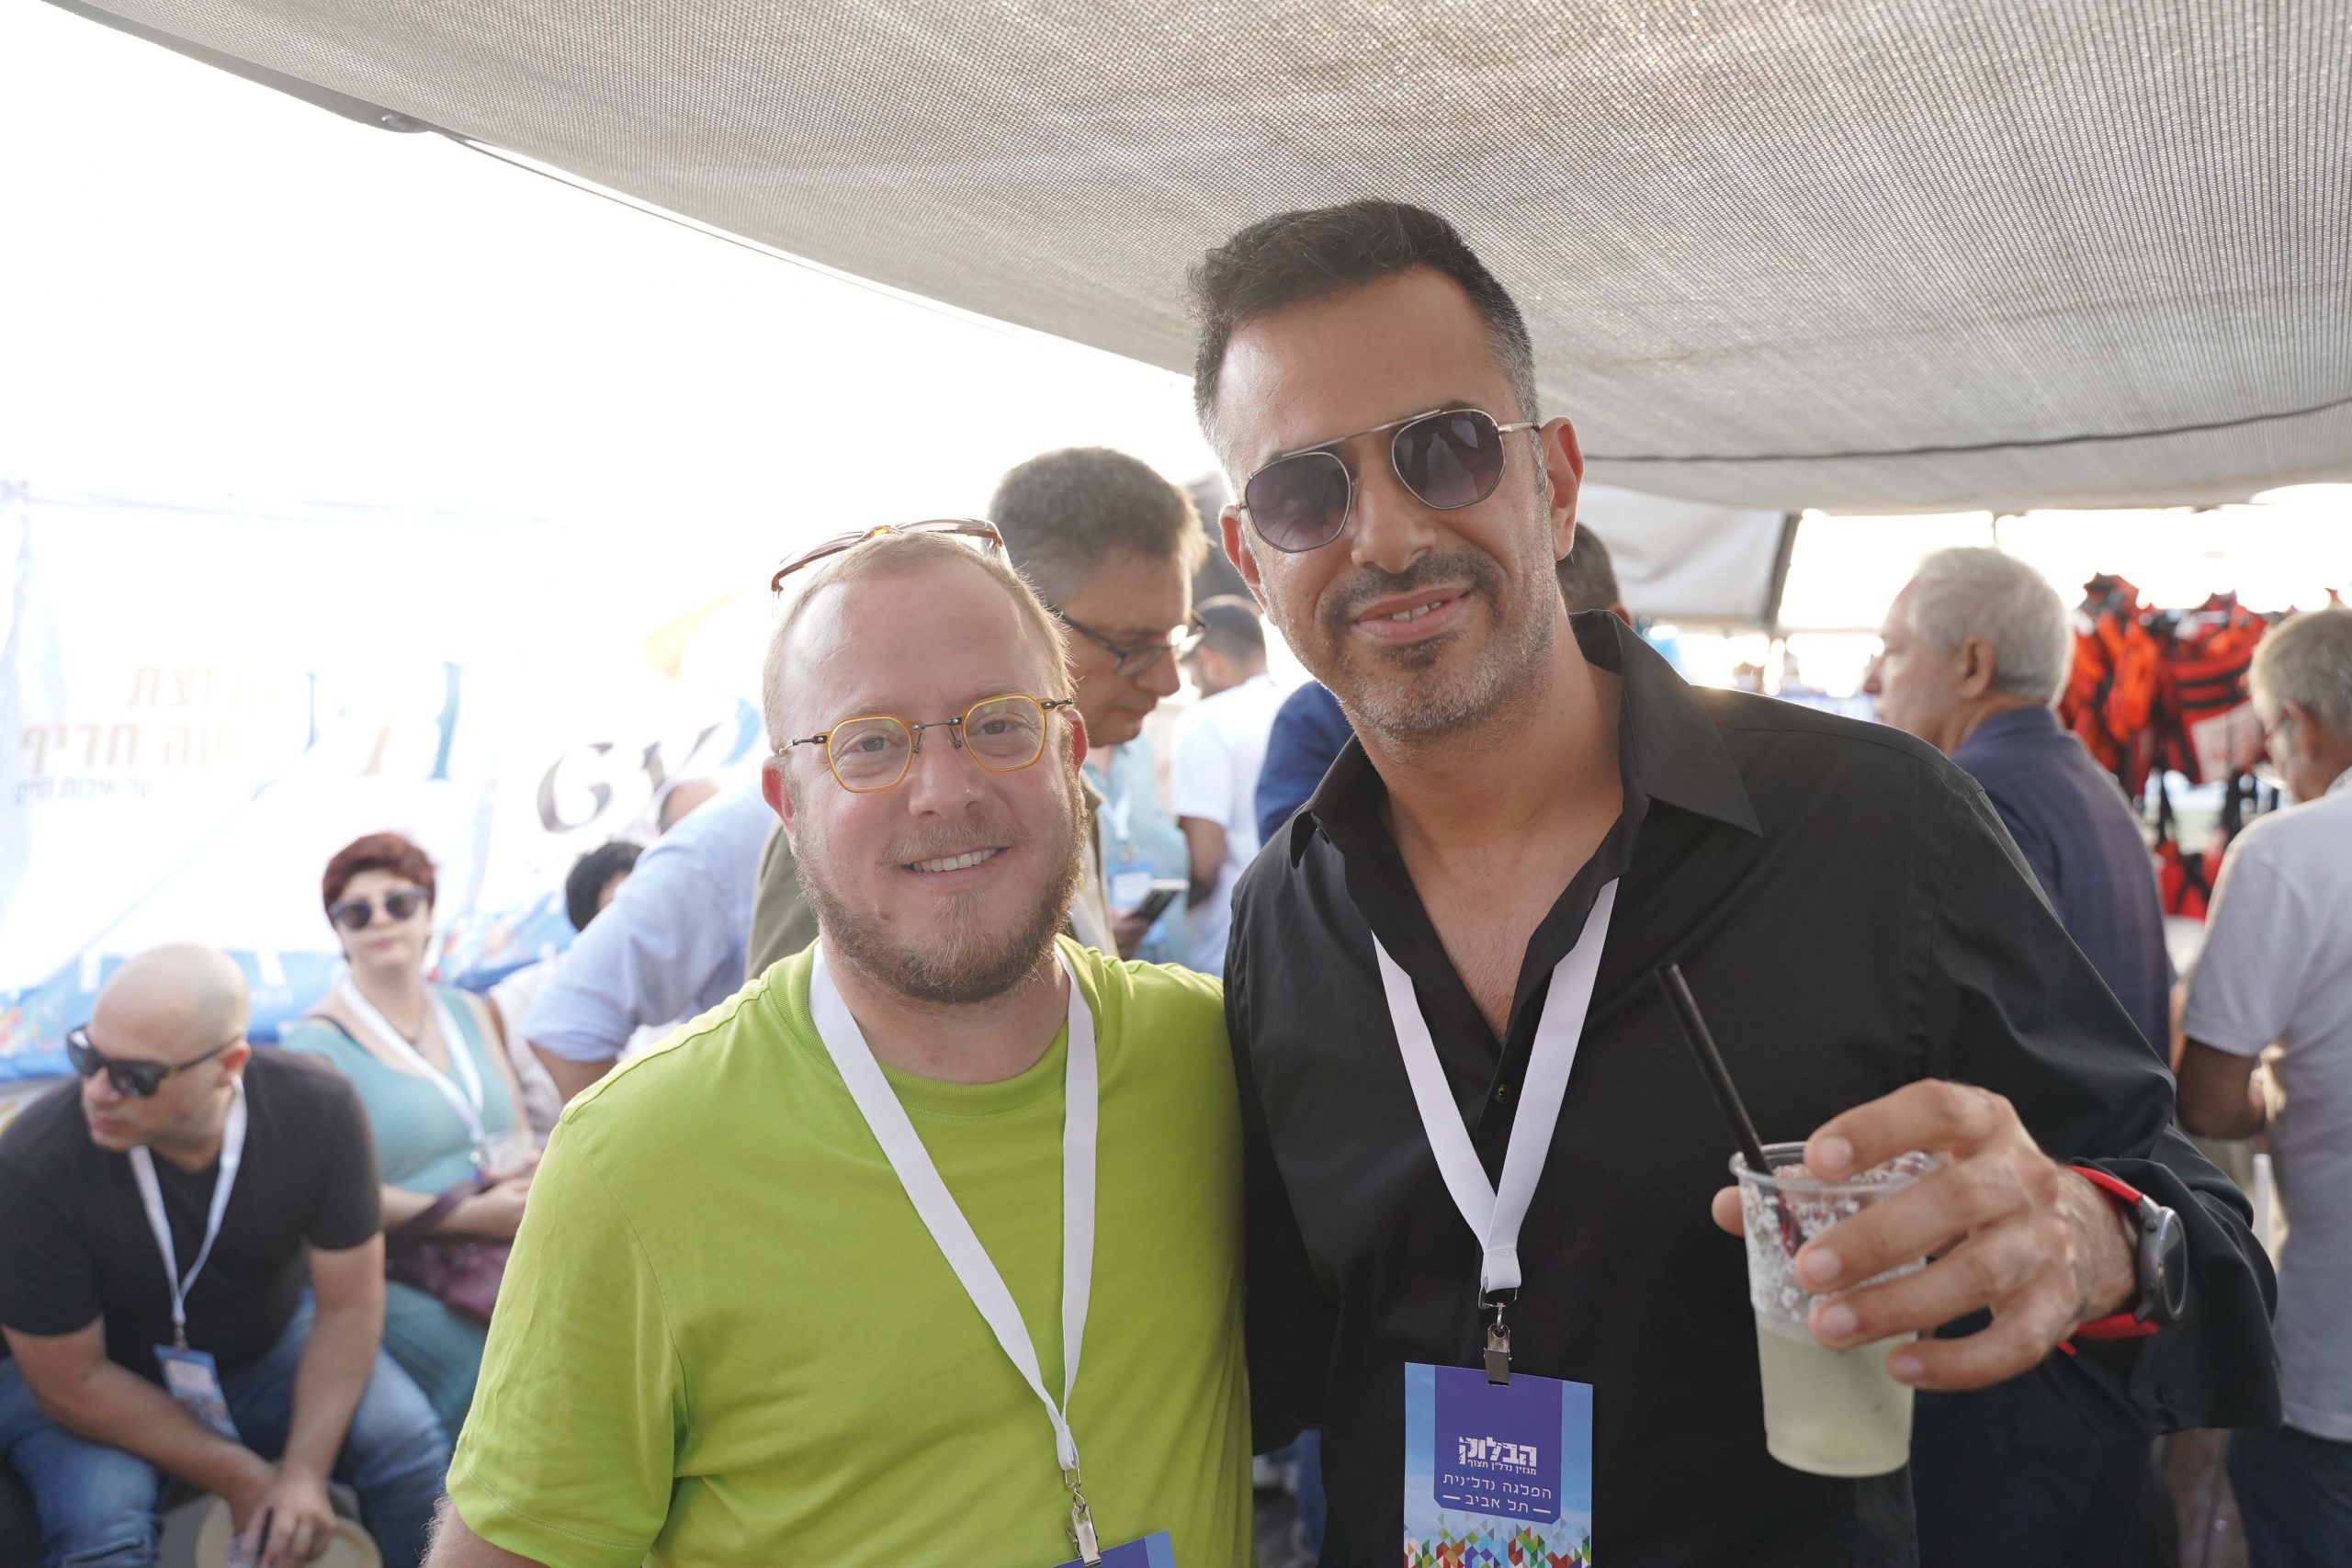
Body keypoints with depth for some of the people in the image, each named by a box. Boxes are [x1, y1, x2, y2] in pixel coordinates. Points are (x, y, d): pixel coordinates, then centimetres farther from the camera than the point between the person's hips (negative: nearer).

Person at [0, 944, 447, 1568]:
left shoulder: (319, 1110, -24)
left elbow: (348, 1303, -14)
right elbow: (71, 1382, -20)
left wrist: (304, 1474, -22)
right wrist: (239, 1478, -17)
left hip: (270, 1343, 2)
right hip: (106, 1386, -2)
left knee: (407, 1440, -19)